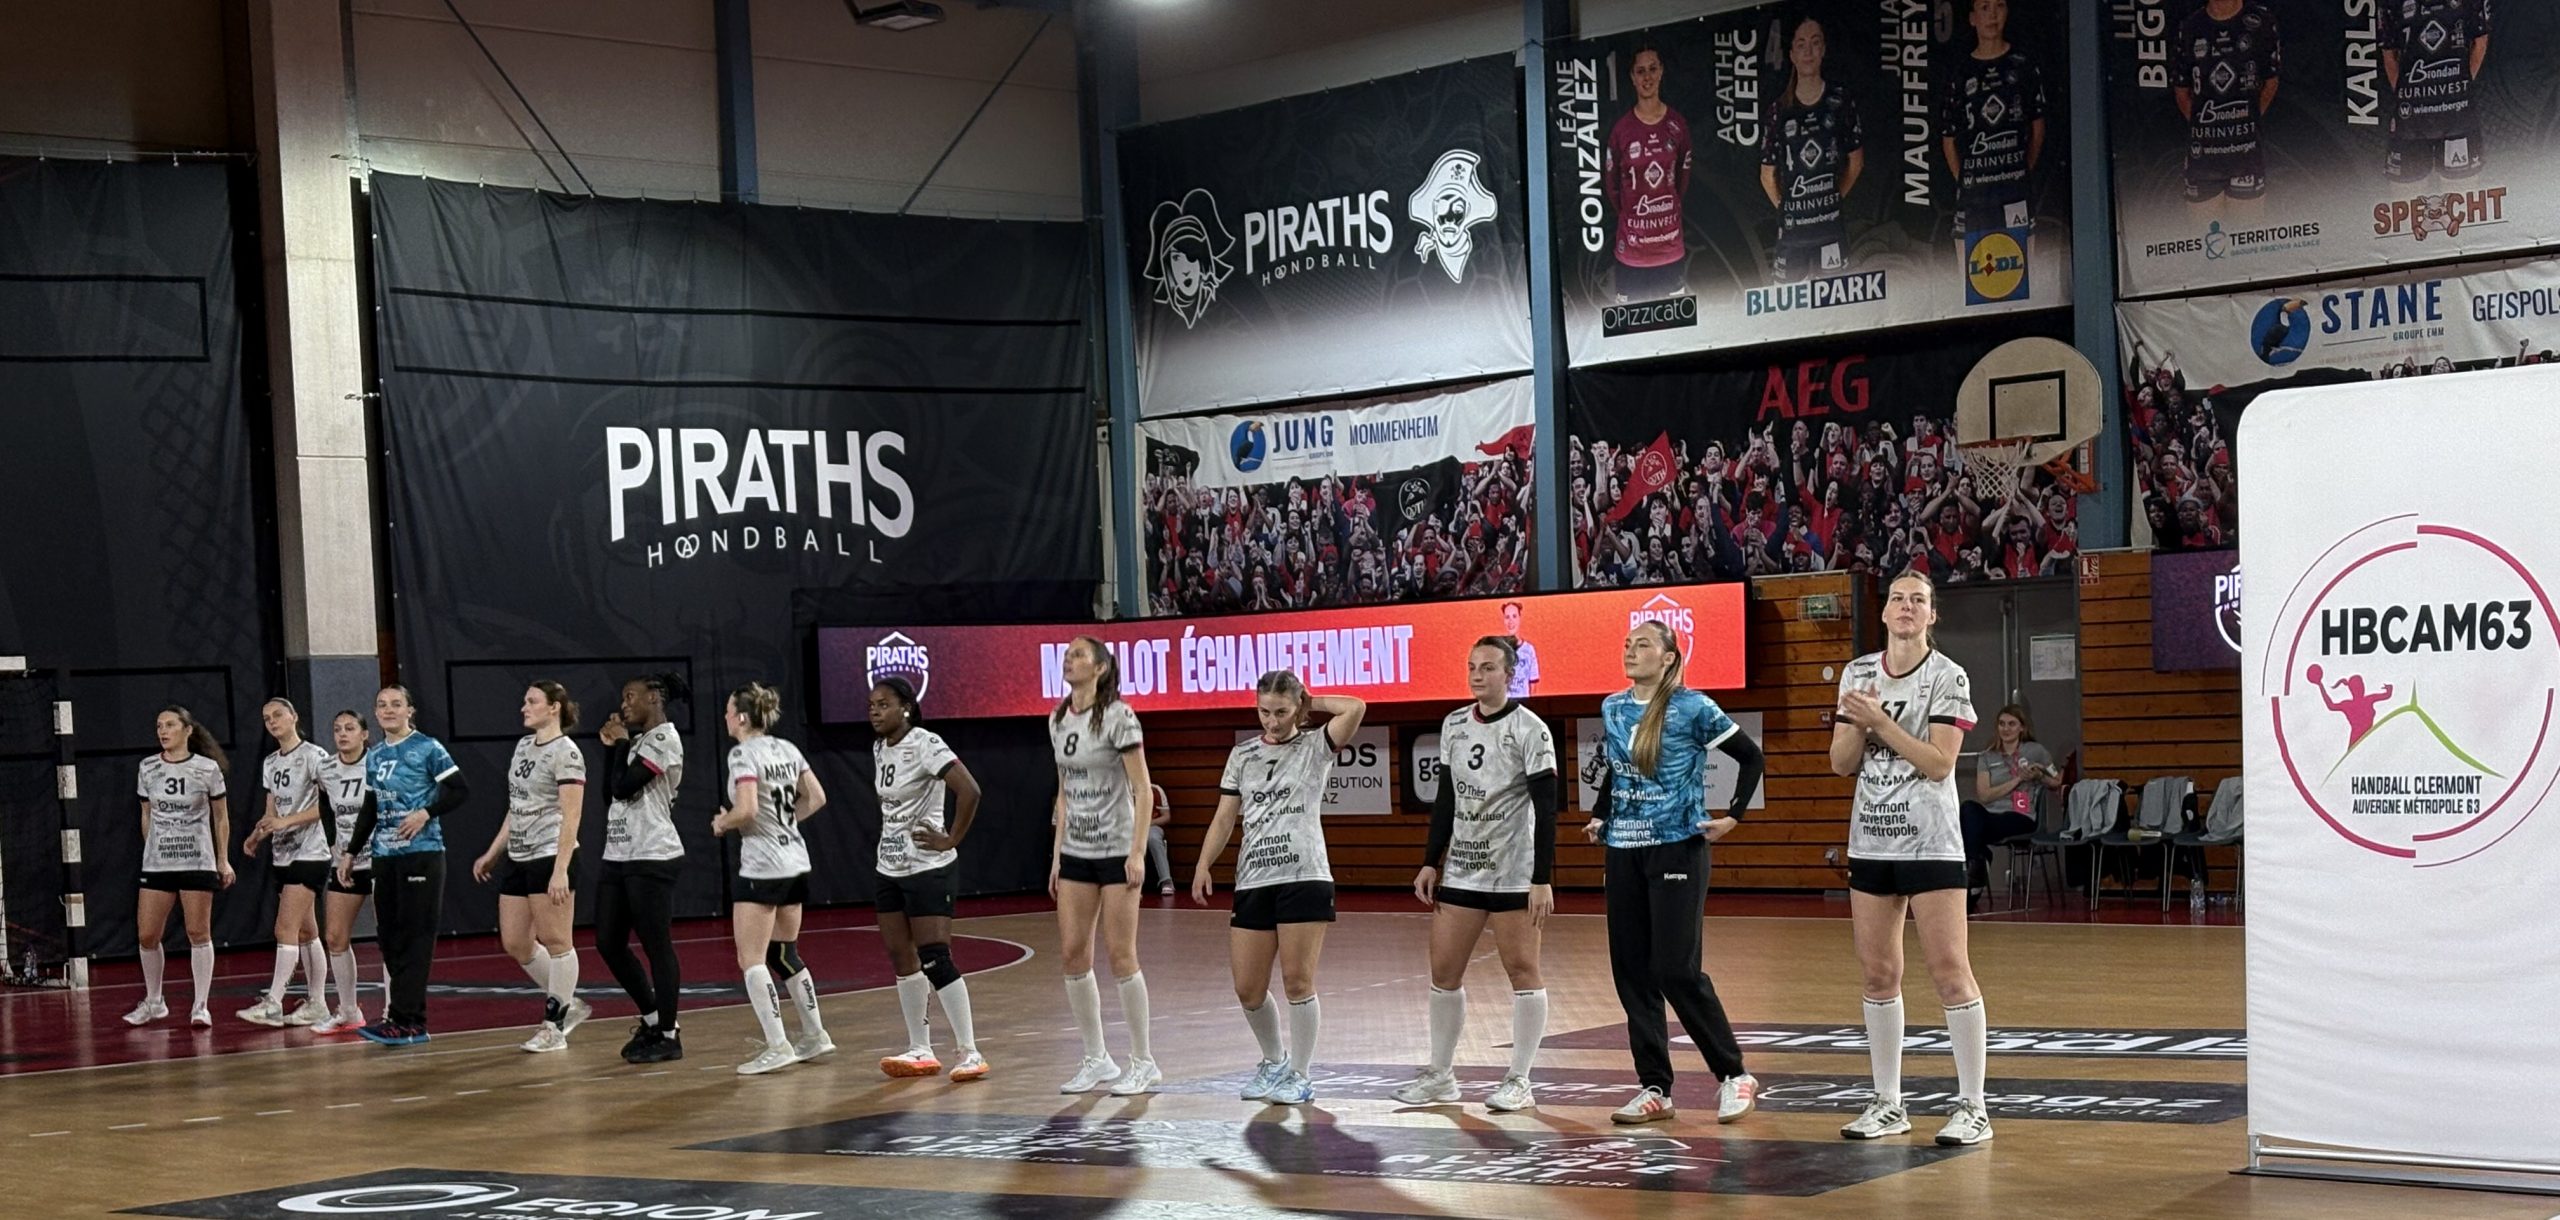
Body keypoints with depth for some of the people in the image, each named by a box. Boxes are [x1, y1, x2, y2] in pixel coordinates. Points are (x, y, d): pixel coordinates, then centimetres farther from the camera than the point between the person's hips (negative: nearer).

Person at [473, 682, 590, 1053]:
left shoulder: (565, 752, -11)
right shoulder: (524, 745, 15)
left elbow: (571, 817, -16)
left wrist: (560, 871, -23)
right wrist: (492, 853, 22)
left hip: (551, 857, -9)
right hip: (519, 859, 9)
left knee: (555, 941, -2)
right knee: (515, 943, 8)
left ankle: (555, 1026, 5)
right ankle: (566, 1003, 22)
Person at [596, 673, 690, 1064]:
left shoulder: (664, 738, -10)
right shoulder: (638, 739, 18)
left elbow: (625, 786, -16)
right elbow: (614, 791, 18)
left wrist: (621, 744, -2)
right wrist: (612, 748, 10)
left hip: (652, 859, -10)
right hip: (618, 856, 10)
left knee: (657, 947, -4)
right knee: (609, 944, 10)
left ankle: (668, 1036, 3)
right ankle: (653, 1019, 23)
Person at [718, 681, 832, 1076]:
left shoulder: (743, 753, -13)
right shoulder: (787, 749, 10)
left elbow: (747, 809, -23)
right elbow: (816, 798, 13)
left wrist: (723, 823, -5)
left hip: (762, 867, -9)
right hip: (796, 861, 9)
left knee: (751, 959, -4)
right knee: (784, 954, 18)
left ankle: (777, 1045, -10)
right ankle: (814, 1036, 21)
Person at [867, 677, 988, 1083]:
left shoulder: (925, 744, -15)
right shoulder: (880, 749, 10)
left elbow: (969, 790, -25)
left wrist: (951, 840, -19)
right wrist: (890, 836, 13)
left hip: (928, 869, -9)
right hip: (891, 868, 9)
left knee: (935, 960, -12)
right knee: (902, 959, 9)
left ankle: (970, 1053, -7)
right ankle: (920, 1051, 18)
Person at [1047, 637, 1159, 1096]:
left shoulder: (1118, 717, -10)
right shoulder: (1058, 721, 11)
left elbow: (1143, 790, -11)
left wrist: (1137, 851, -16)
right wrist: (1057, 854, 14)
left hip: (1116, 851, -7)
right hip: (1076, 854, 7)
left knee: (1120, 955, -5)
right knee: (1072, 955, 3)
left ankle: (1143, 1062, 6)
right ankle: (1096, 1060, 14)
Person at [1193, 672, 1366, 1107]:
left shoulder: (1315, 748, 2)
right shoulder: (1243, 756, 13)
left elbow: (1355, 708, -14)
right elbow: (1225, 817, 13)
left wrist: (1309, 705, 0)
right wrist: (1203, 865, 2)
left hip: (1304, 879, -4)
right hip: (1253, 882, 4)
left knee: (1298, 983, -4)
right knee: (1248, 989, 2)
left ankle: (1298, 1075, 8)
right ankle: (1273, 1062, 26)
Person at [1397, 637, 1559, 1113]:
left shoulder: (1530, 730, -9)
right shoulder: (1454, 725, 9)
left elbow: (1546, 809, -11)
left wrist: (1543, 879, -16)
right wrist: (1431, 862, 12)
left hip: (1513, 874, -6)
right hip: (1460, 871, 6)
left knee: (1522, 972, -1)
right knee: (1444, 971, 6)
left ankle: (1519, 1082, 5)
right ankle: (1440, 1076, 16)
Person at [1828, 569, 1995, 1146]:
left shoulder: (1947, 677, -6)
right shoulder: (1858, 673, 9)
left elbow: (1939, 762, -15)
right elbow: (1841, 763, 7)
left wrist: (1880, 721, -18)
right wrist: (1857, 723, -11)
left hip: (1930, 841, -5)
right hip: (1871, 839, 5)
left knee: (1950, 970, -7)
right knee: (1878, 974, 8)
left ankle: (1972, 1107, -1)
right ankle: (1888, 1104, 17)